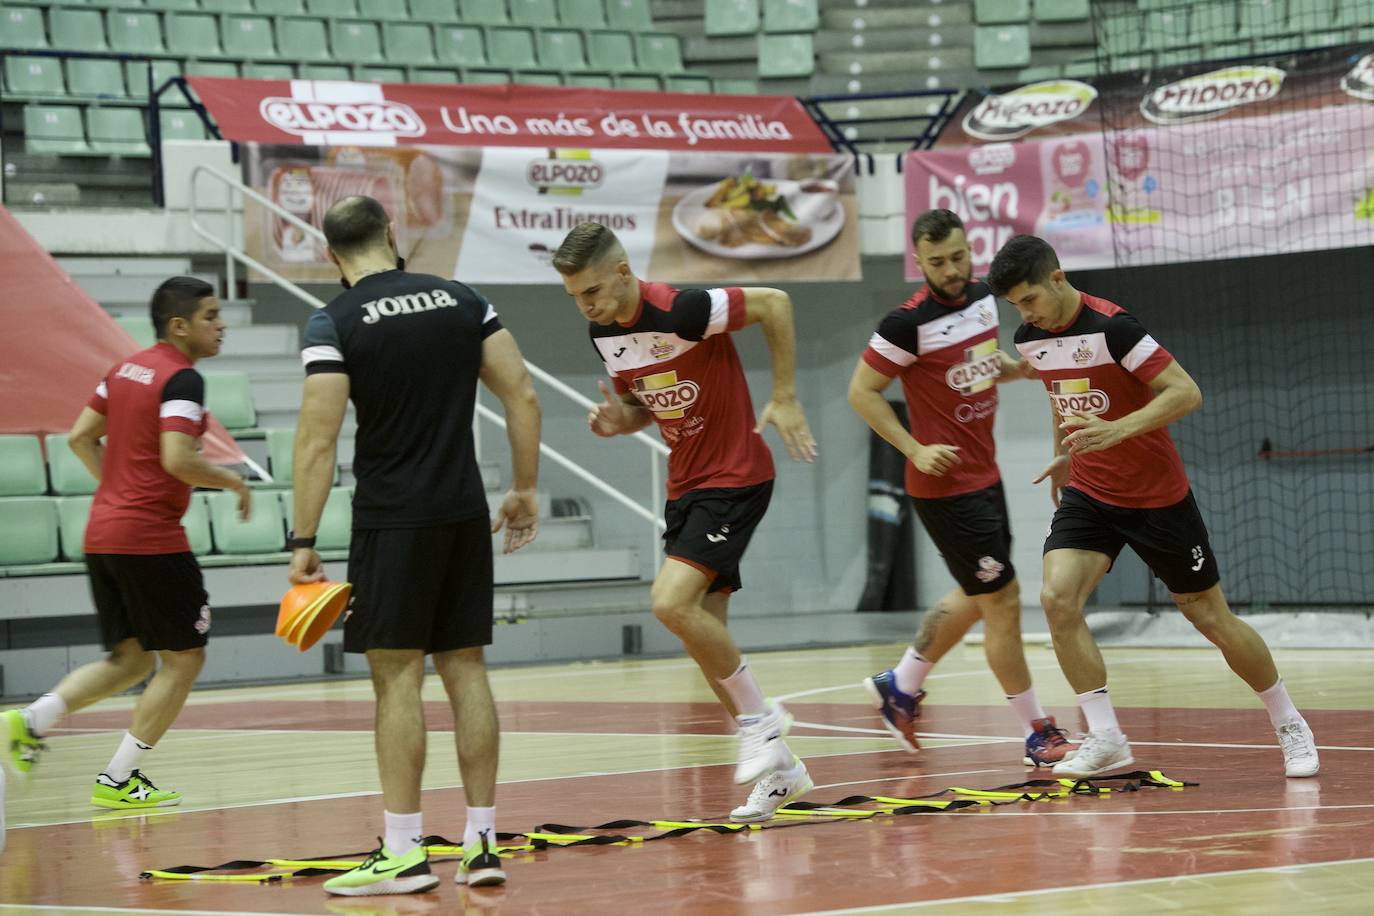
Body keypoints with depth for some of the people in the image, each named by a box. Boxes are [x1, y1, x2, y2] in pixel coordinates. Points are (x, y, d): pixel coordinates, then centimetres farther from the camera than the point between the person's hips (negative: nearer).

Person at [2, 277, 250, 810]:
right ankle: (118, 781, 4)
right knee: (184, 658, 4)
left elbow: (80, 438, 16)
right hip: (151, 539, -9)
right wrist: (234, 482, -8)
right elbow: (177, 460, -23)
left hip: (102, 534, 9)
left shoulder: (126, 370, 14)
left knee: (130, 660, 17)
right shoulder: (181, 378, -12)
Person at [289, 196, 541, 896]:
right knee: (465, 668, 9)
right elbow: (523, 397, 5)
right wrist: (524, 490, 14)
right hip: (465, 514, 5)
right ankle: (482, 843, 10)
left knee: (397, 675, -2)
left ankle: (404, 853, -2)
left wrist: (303, 541, -10)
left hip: (392, 520, -5)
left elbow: (318, 439, -12)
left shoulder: (334, 324, -7)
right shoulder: (463, 300, 7)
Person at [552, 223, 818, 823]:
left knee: (671, 601, -23)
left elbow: (774, 303, -14)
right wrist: (618, 420, -6)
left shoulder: (682, 311, -22)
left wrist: (784, 398, -13)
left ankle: (760, 719, -5)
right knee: (703, 633, 6)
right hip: (686, 486, 9)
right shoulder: (602, 333, 2)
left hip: (736, 477, -8)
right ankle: (778, 768, 19)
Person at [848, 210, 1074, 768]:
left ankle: (900, 687, 37)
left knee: (975, 596, 21)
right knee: (1002, 601, -5)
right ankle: (1038, 737, 4)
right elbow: (861, 392, -13)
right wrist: (915, 450, -19)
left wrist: (1026, 366, 2)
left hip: (984, 474, 9)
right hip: (946, 485, -9)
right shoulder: (910, 323, -20)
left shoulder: (983, 298, 3)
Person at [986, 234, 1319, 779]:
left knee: (1211, 619, 4)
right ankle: (1105, 740, -11)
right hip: (1089, 495, 5)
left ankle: (1288, 725, 25)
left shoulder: (1111, 326, -23)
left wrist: (1116, 431, -38)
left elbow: (1187, 392, -27)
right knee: (1058, 598, -18)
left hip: (1157, 498, -5)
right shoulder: (1030, 338, -1)